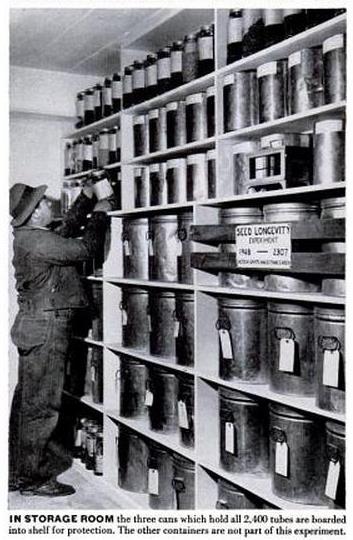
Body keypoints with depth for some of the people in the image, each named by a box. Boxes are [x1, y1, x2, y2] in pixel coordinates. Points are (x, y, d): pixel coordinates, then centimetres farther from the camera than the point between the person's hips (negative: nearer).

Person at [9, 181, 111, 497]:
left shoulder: (28, 237, 13)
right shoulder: (38, 241, -18)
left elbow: (67, 231, 24)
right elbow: (86, 249, -16)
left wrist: (87, 199, 23)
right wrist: (99, 214, -2)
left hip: (33, 326, 11)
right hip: (45, 330, -11)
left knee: (25, 402, 15)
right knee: (41, 404, -2)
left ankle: (16, 473, 26)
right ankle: (32, 479, 9)